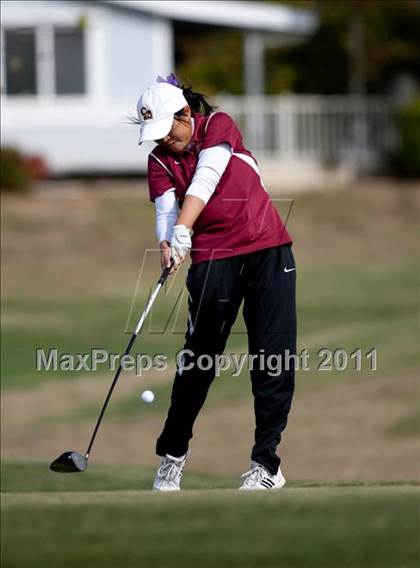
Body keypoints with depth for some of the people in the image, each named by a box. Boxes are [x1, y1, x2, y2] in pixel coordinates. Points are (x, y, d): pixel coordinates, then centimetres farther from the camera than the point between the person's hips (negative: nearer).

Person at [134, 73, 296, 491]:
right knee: (199, 358, -4)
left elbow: (206, 178, -19)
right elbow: (166, 207, -12)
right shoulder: (159, 161, 4)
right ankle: (172, 454, 11)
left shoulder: (218, 126, -2)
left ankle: (266, 463, -3)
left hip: (269, 251, -1)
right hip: (213, 259, 1)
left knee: (275, 358, -6)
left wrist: (183, 228, -34)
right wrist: (166, 243, -35)